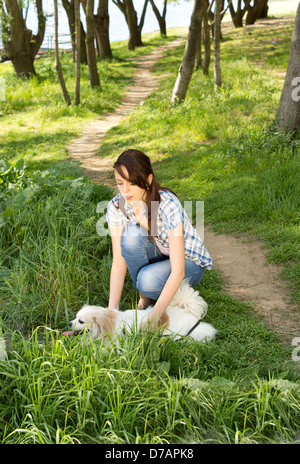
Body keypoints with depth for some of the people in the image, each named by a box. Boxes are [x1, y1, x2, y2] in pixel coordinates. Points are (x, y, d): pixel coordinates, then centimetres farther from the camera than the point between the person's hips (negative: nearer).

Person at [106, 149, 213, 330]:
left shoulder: (168, 205, -32)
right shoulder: (116, 206, -17)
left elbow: (178, 271, -33)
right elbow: (118, 261, -16)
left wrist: (153, 317, -37)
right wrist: (112, 308, -26)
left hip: (187, 262, -4)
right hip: (156, 255, 5)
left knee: (148, 279, -36)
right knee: (132, 233, -28)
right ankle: (144, 296, -7)